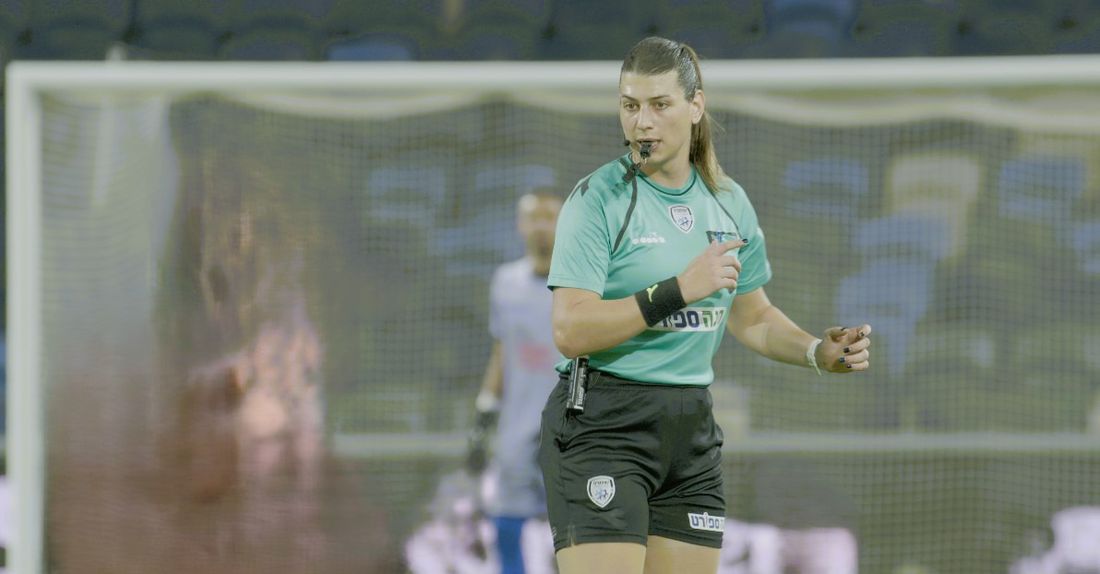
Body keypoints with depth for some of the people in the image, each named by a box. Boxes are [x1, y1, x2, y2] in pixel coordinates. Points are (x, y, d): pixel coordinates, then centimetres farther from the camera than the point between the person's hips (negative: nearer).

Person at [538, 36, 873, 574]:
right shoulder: (598, 199, -9)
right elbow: (570, 332, -19)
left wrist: (819, 352, 6)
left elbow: (752, 317, 24)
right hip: (601, 425, -6)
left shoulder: (728, 202, 10)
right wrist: (679, 291, -23)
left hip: (692, 428, 6)